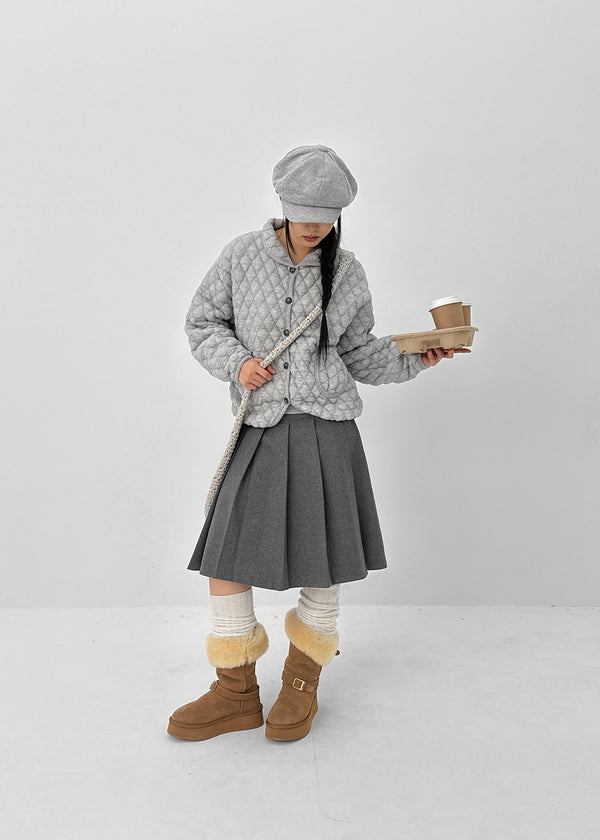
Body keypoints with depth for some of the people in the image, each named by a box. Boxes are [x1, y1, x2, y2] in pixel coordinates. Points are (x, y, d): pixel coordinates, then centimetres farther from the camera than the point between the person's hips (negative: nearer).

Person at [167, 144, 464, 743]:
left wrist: (414, 358, -1)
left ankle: (302, 682, 31)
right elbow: (202, 322, 11)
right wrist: (235, 360, -7)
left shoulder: (346, 273, 7)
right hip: (260, 428, 0)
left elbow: (358, 352, 13)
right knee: (225, 556, -1)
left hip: (326, 428, 0)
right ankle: (237, 694, 20)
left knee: (322, 563, 5)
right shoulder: (243, 255, 3)